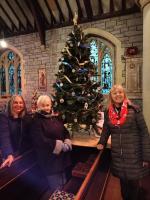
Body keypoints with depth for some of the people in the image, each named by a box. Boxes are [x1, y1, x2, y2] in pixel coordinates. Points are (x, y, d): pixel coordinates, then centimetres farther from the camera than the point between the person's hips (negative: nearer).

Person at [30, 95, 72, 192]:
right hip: (49, 159, -6)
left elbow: (65, 131, 9)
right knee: (56, 188, 8)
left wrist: (67, 143, -11)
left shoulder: (56, 118, 7)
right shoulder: (37, 121, -13)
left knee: (64, 184, 23)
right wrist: (59, 145, -20)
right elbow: (40, 140, -22)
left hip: (62, 156, 7)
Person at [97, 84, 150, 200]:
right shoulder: (108, 112, 1)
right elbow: (106, 130, 12)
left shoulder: (134, 110, -11)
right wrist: (102, 142, -4)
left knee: (134, 183, 12)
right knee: (123, 183, 18)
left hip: (133, 154, -3)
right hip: (117, 155, 3)